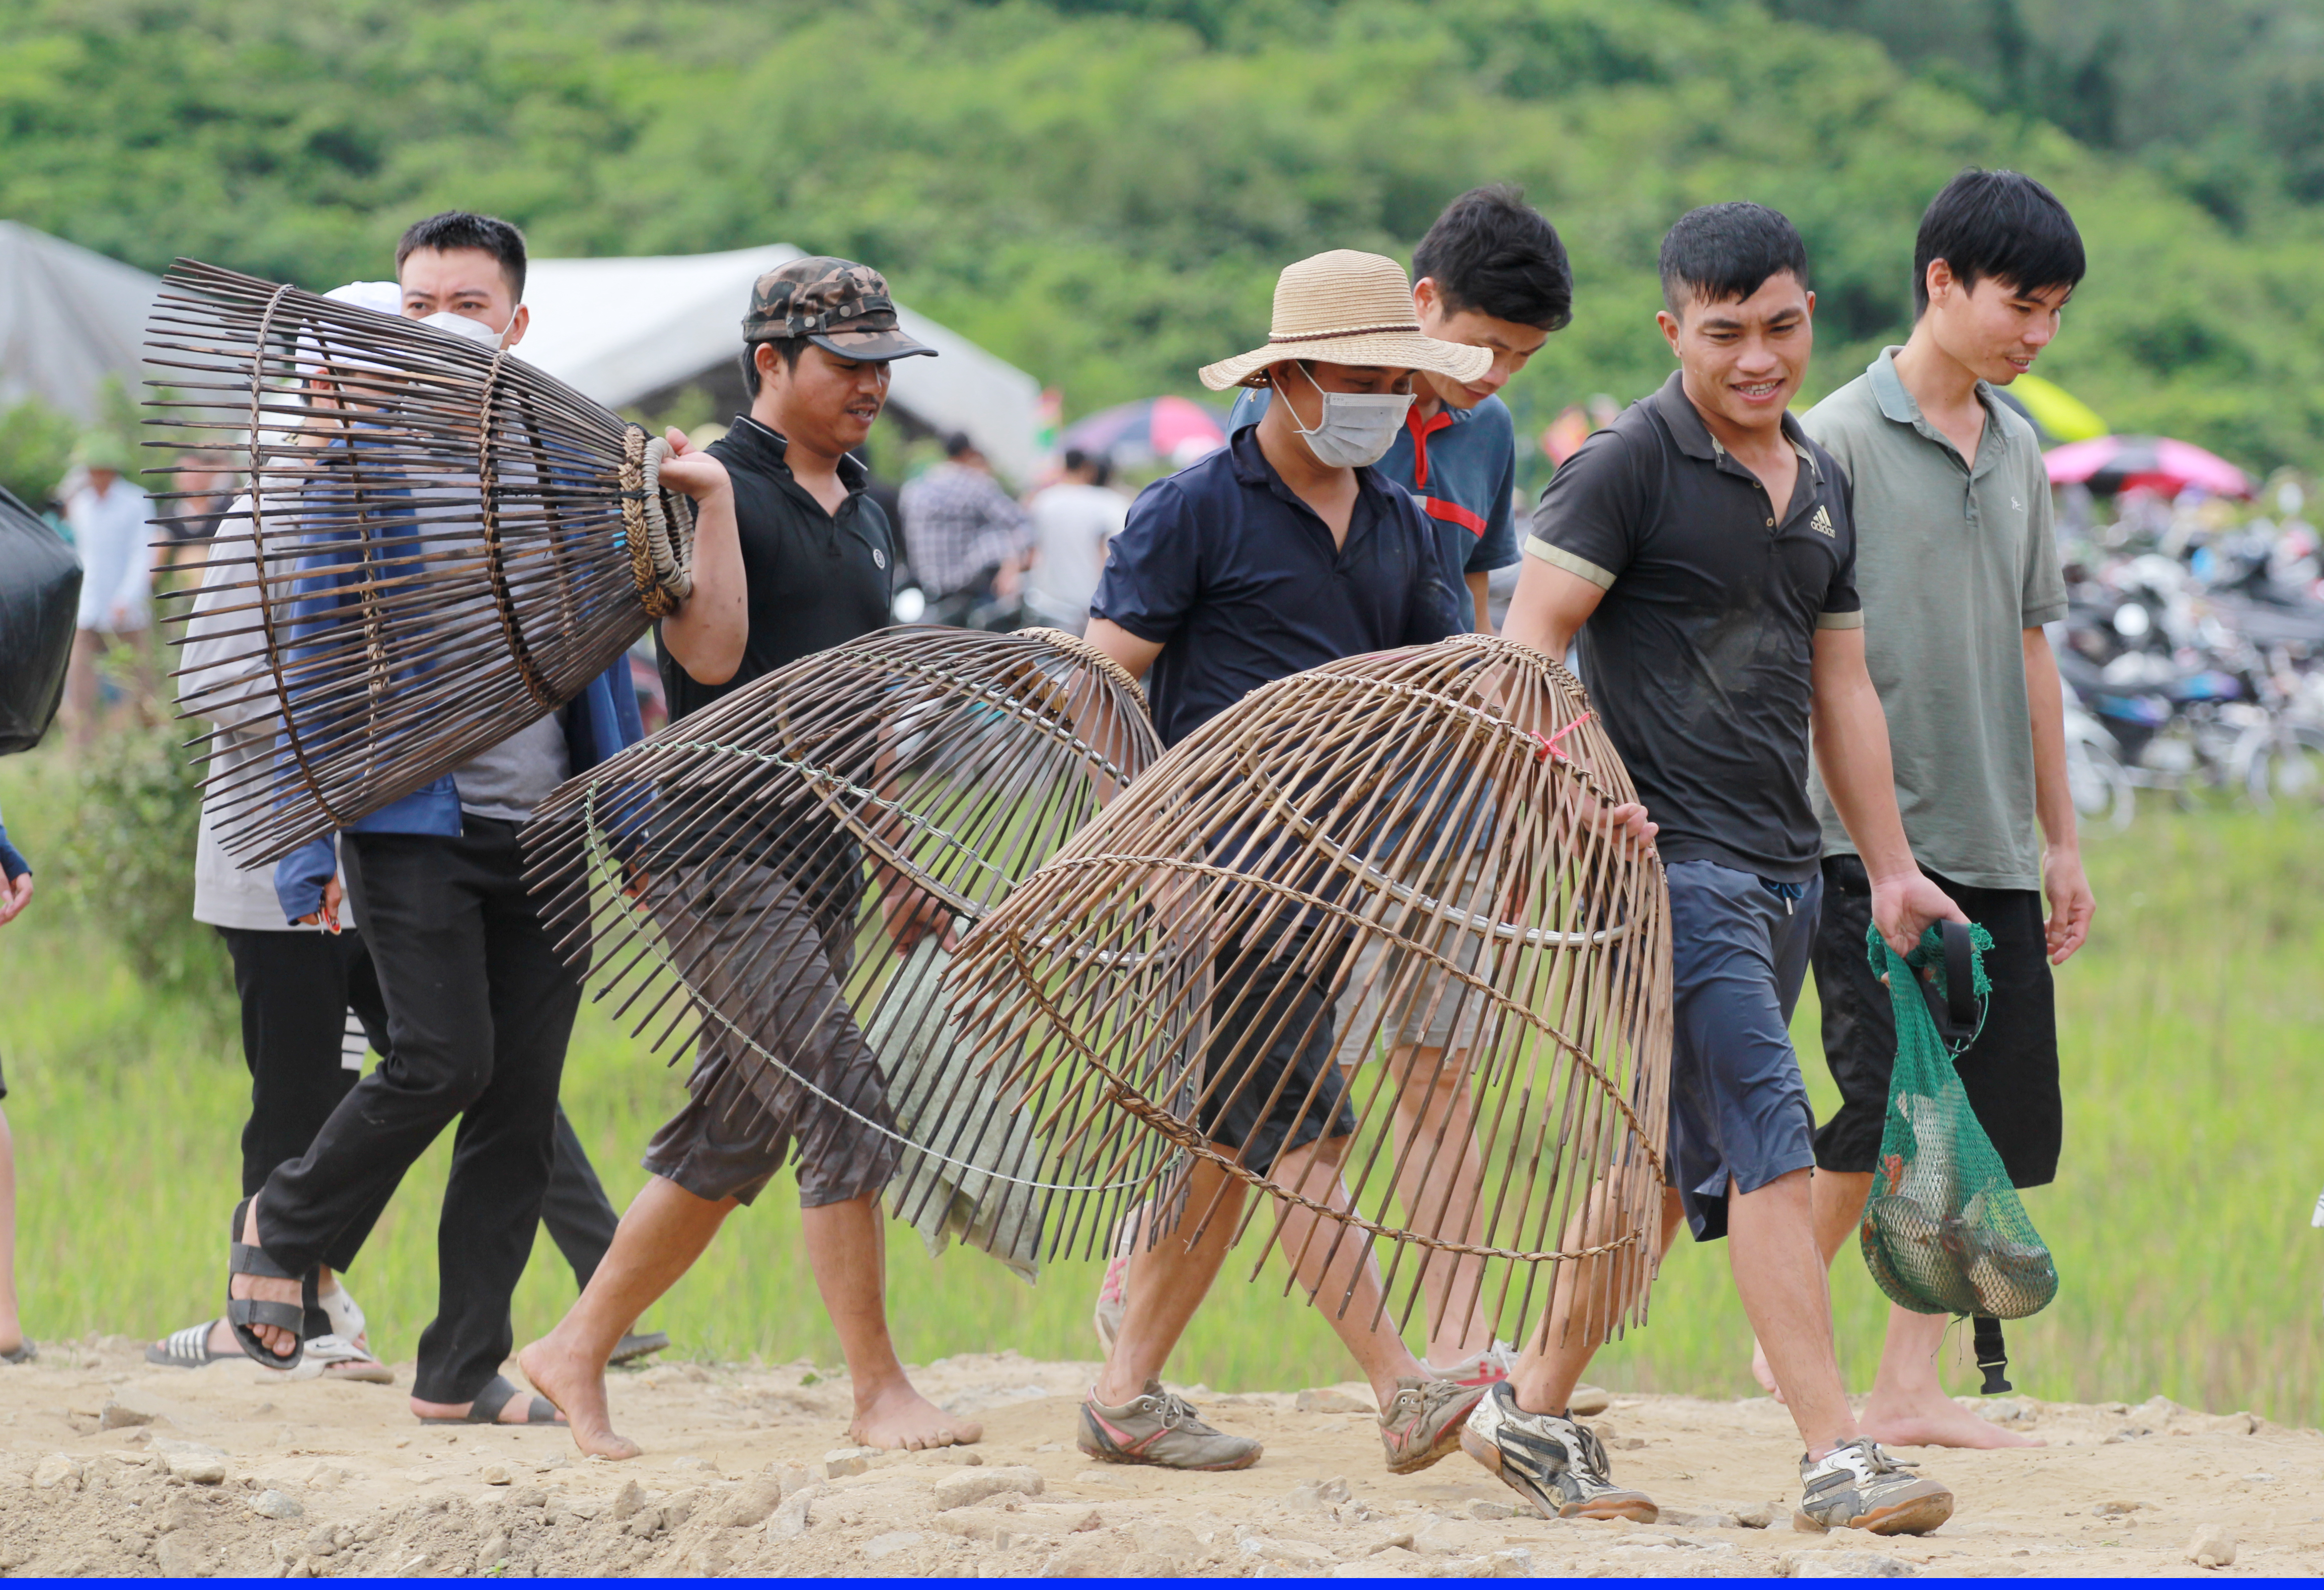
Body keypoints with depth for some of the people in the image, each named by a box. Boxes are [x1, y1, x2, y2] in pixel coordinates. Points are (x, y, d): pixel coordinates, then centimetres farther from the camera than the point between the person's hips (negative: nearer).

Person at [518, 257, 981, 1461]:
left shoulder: (860, 512, 17)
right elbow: (714, 659, -22)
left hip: (821, 859, 9)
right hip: (722, 850, -9)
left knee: (734, 1138, 10)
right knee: (844, 1096, -14)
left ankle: (576, 1353, 20)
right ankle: (878, 1391, -10)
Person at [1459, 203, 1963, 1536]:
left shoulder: (1825, 484, 17)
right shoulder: (1630, 466, -7)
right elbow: (1527, 650, -11)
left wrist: (1892, 868, 19)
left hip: (1785, 872, 8)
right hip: (1673, 861, -8)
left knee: (1678, 1169, 12)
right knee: (1771, 1144, -15)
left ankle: (1533, 1413, 24)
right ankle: (1839, 1459, -19)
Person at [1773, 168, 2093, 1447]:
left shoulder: (2015, 449, 14)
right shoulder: (1839, 440, -6)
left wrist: (2059, 837, 20)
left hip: (1992, 849, 7)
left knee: (1996, 1124, 2)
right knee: (1890, 1098, -15)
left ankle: (1909, 1389, 8)